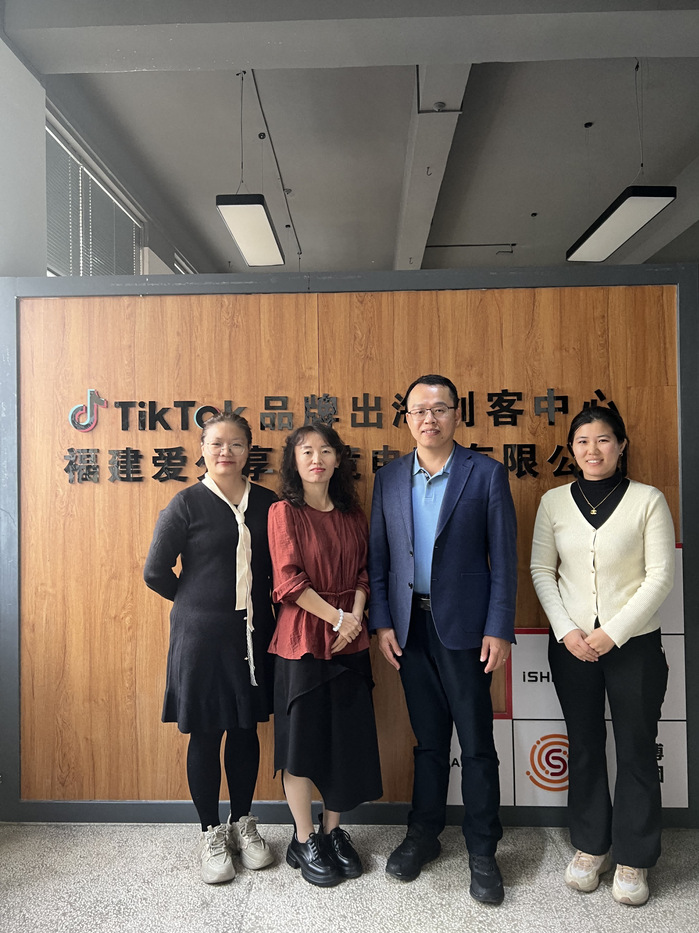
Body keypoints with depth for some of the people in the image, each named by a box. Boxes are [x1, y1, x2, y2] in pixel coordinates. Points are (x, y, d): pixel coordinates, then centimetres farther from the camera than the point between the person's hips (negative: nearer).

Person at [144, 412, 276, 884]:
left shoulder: (267, 503, 2)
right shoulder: (187, 503, -7)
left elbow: (280, 565, 10)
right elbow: (157, 572, -4)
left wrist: (259, 603, 2)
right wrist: (202, 602, 3)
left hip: (253, 634, 3)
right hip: (202, 635, -3)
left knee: (246, 730, 15)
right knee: (205, 734, 9)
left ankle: (242, 823, 35)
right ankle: (211, 833, 29)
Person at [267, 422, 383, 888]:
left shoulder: (352, 513, 9)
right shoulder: (285, 511, -6)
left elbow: (362, 572, 8)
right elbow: (289, 580, -13)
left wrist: (357, 616, -9)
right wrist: (337, 617, -14)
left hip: (349, 639, 5)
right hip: (303, 637, -4)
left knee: (346, 736, 11)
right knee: (302, 738, 6)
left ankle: (333, 831, 31)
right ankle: (304, 840, 25)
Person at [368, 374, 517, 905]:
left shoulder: (487, 474, -4)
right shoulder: (389, 478, 6)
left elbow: (504, 558, -4)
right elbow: (378, 556, 8)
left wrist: (499, 629, -9)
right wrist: (382, 621, 2)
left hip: (464, 625, -3)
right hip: (410, 626, 3)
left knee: (477, 744, 6)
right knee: (428, 739, 16)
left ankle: (483, 853, 25)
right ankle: (423, 836, 34)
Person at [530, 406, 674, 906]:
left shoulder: (648, 500, -5)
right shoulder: (554, 501, 2)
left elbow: (661, 576, -7)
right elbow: (542, 570, 3)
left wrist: (613, 632, -13)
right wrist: (567, 631, -7)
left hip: (634, 642, -2)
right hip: (572, 643, 2)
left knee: (636, 749, 7)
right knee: (584, 746, 13)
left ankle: (635, 859, 25)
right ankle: (591, 846, 31)